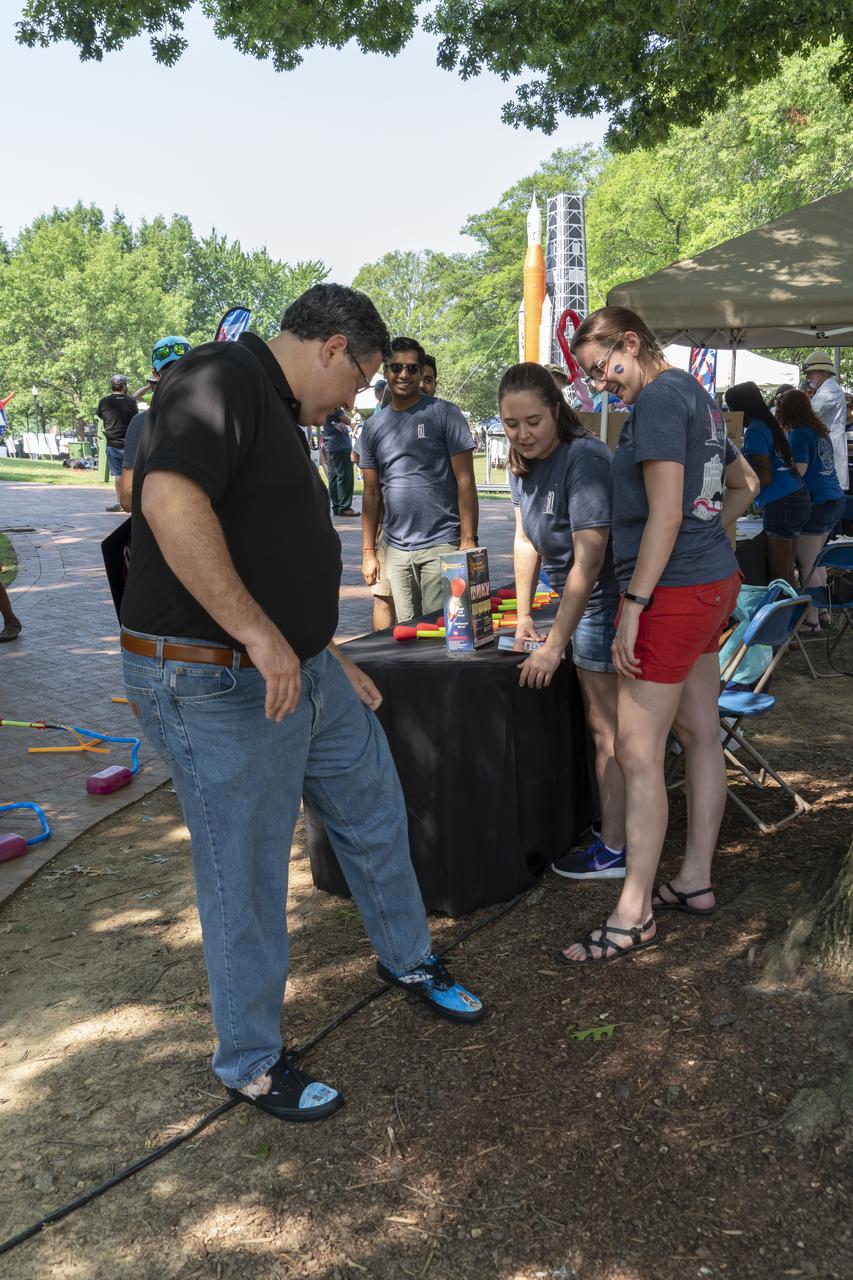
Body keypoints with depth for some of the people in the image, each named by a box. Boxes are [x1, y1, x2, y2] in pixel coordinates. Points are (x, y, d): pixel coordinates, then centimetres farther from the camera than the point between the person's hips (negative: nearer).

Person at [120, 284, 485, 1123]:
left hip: (298, 669, 10)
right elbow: (170, 501, -33)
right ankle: (249, 1062, 26)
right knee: (247, 881, 5)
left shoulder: (276, 412, 16)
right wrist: (260, 634, -29)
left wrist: (324, 654, 26)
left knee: (375, 813, 21)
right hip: (216, 685, -10)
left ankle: (407, 958, 45)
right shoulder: (222, 377, -15)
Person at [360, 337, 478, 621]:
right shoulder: (373, 427, 12)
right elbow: (372, 493, 14)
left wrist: (468, 542, -13)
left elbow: (465, 482, -5)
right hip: (396, 549, 4)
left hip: (441, 545, -4)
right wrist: (368, 551, 8)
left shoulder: (444, 414, -1)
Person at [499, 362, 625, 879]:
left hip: (609, 601, -9)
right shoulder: (525, 462, 4)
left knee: (606, 727, -3)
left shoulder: (583, 460, -24)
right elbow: (526, 540, 10)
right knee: (601, 724, 18)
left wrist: (553, 647, -27)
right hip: (583, 603, 9)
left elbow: (588, 563, -28)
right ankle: (613, 830, 31)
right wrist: (524, 614, 6)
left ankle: (615, 851, 6)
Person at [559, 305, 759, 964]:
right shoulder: (697, 396, 17)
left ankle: (634, 915, 1)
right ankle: (695, 882, 24)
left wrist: (633, 606, -20)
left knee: (638, 755, -7)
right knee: (700, 736, 14)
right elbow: (744, 485, 29)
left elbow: (665, 515, -21)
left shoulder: (659, 397, -13)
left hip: (674, 590, -11)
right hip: (713, 582, 11)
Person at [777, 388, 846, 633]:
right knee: (814, 560, 19)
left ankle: (811, 621, -1)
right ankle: (821, 611, 25)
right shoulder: (820, 432, 14)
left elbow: (798, 470, -20)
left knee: (806, 565, -4)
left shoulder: (798, 435, -13)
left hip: (816, 504, -9)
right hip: (835, 501, 9)